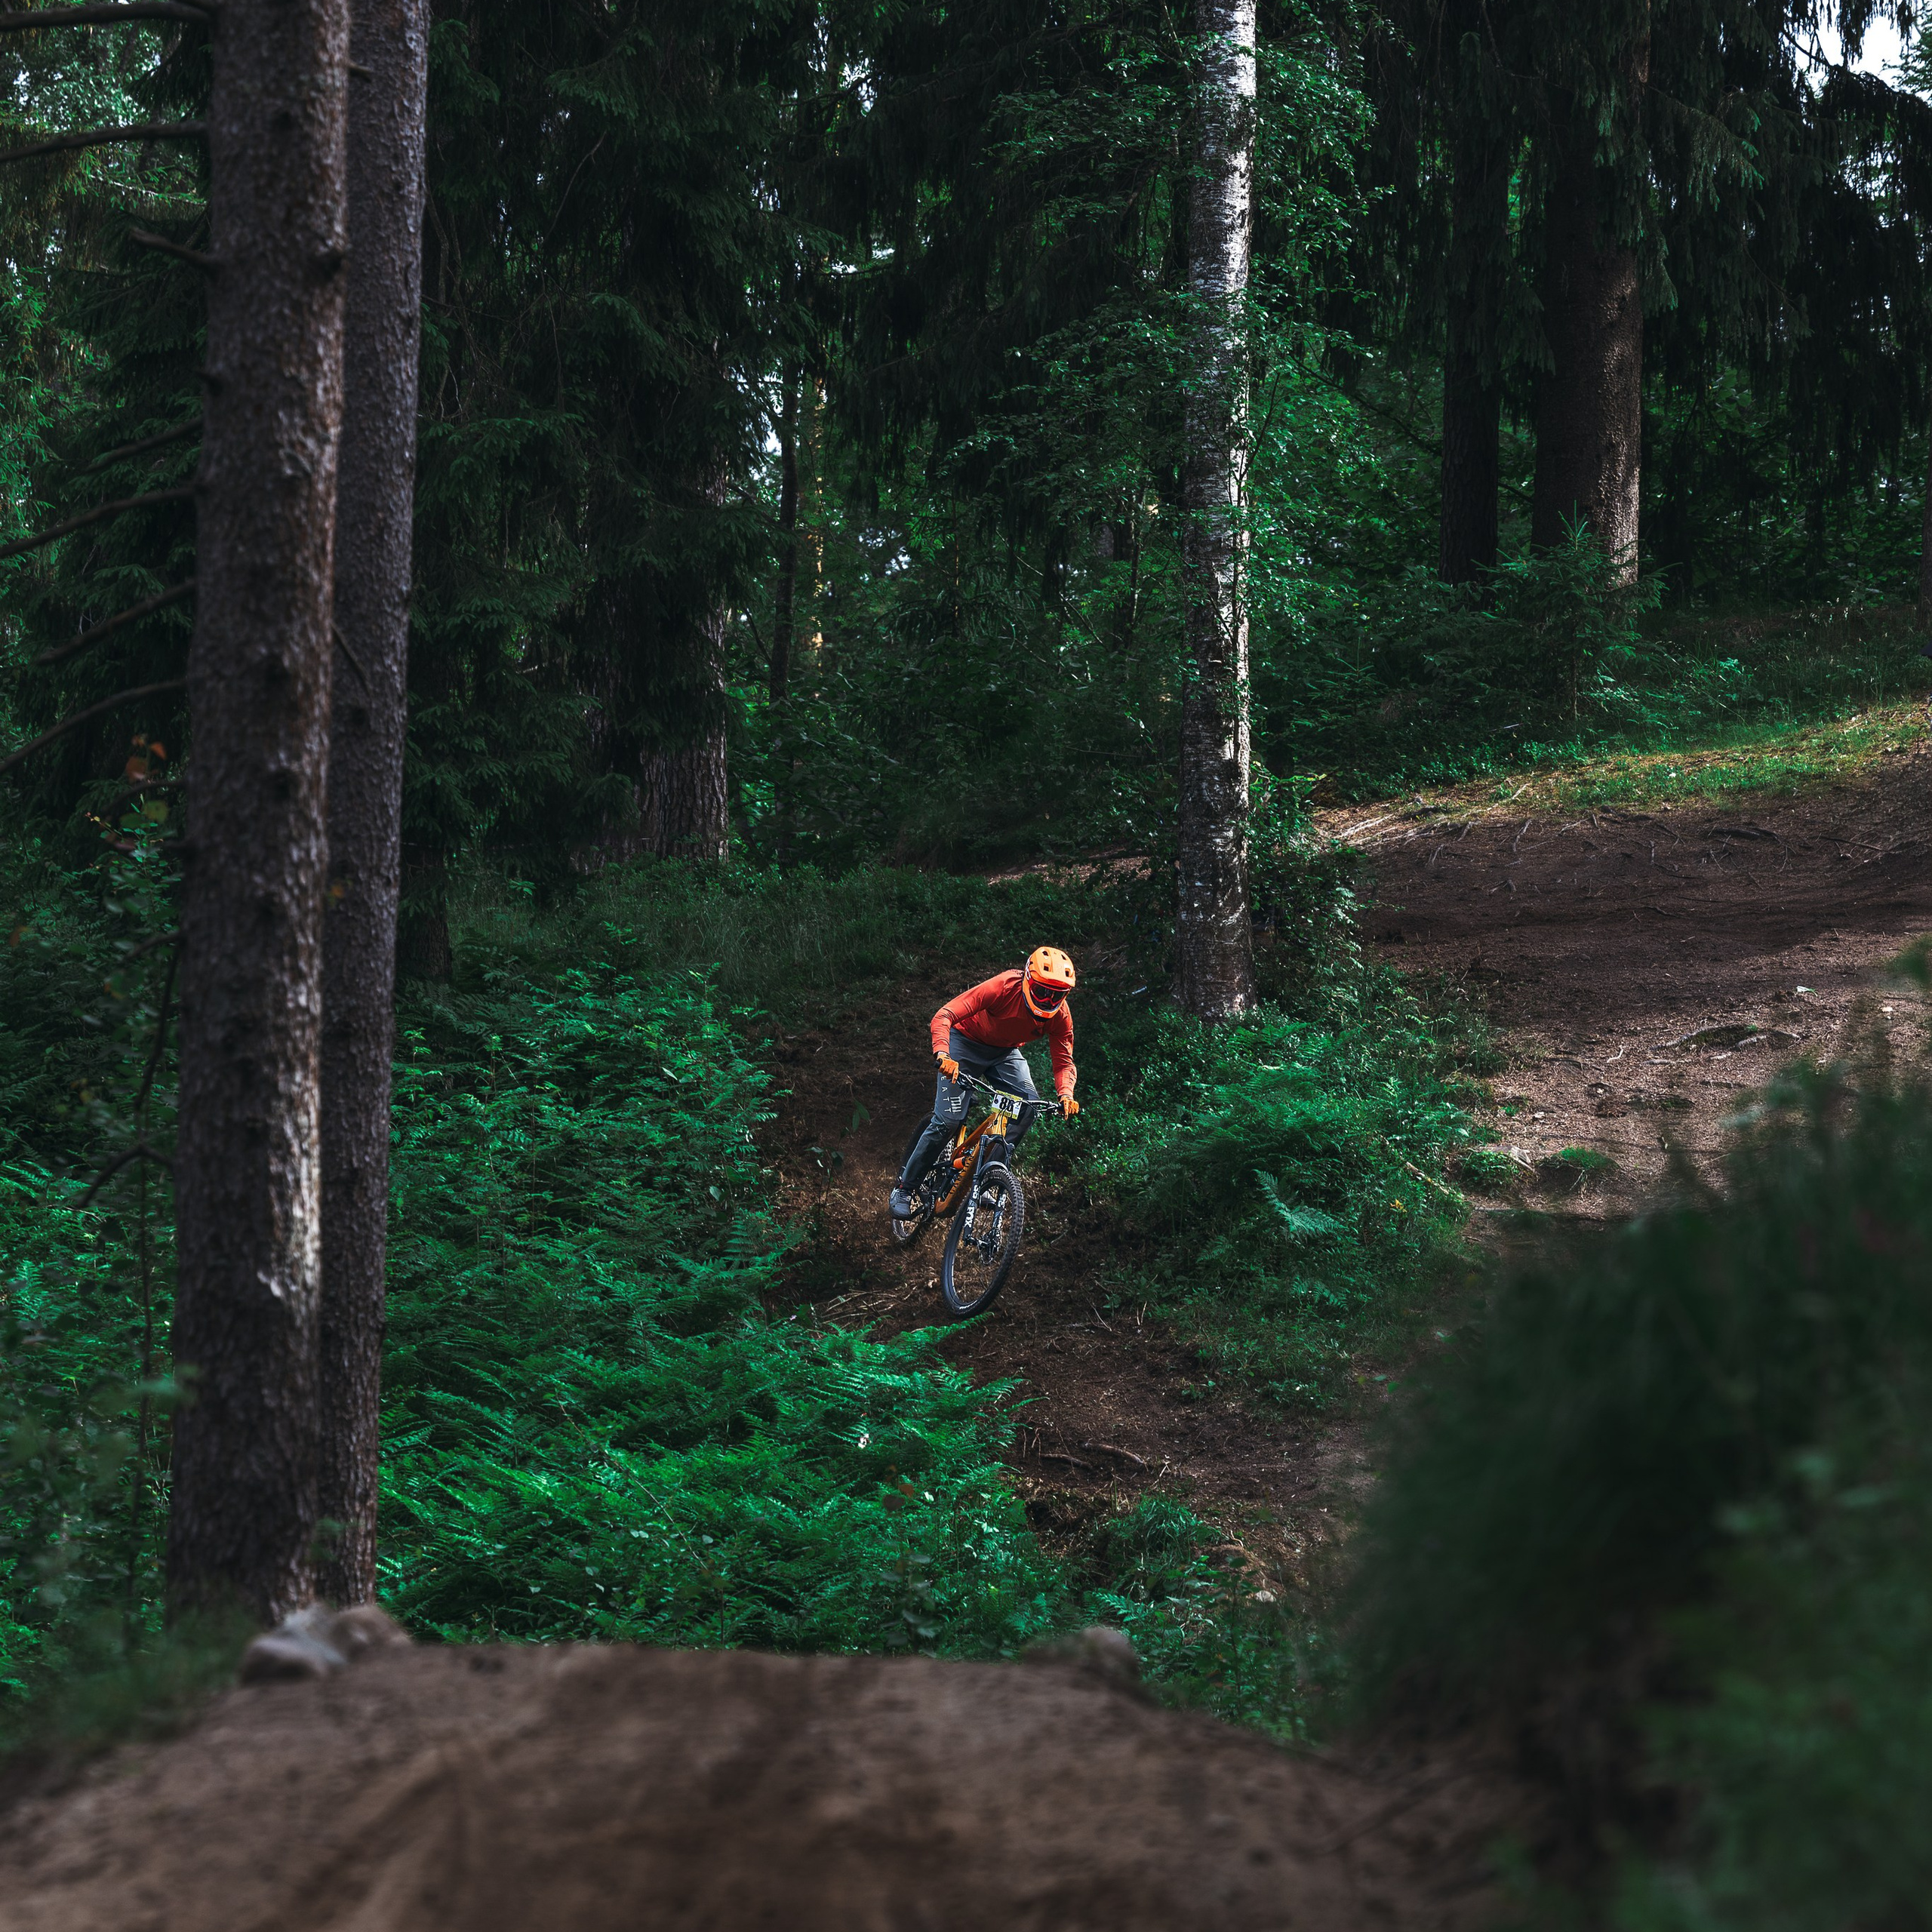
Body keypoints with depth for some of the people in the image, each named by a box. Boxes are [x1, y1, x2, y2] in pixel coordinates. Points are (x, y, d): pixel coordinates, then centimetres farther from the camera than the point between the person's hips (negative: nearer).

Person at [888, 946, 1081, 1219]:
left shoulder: (1059, 1015, -20)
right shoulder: (1003, 988, -34)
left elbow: (1064, 1062, -15)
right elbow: (944, 1016, -37)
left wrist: (1065, 1095, -37)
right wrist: (943, 1056, -54)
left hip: (1005, 1053, 4)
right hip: (967, 1043, -4)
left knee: (1029, 1102, -22)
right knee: (950, 1119, -15)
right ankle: (905, 1189, -1)